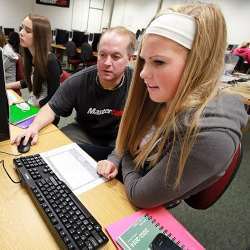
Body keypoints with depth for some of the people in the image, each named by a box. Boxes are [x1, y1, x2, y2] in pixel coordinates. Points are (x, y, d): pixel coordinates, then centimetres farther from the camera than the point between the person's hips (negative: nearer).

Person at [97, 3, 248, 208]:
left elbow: (139, 196, -27)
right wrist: (115, 160, -12)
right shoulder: (163, 99, -12)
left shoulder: (209, 135, -36)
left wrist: (124, 159, -11)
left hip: (144, 209, -5)